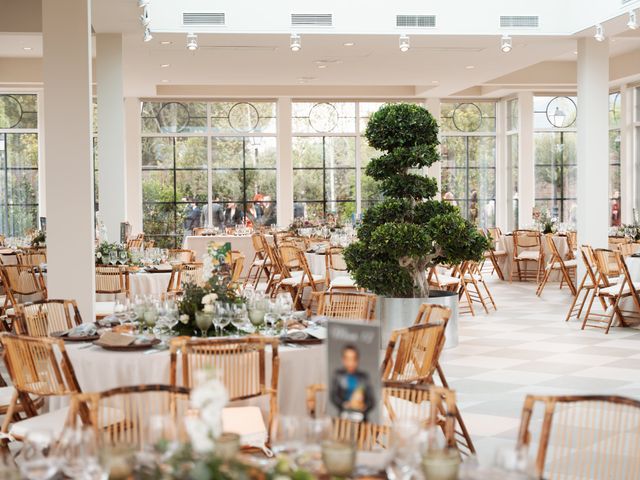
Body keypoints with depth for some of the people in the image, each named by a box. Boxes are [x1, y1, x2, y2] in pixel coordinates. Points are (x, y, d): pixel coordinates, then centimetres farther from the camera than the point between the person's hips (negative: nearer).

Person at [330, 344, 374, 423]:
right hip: (344, 417, -1)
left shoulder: (364, 377, 9)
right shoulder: (338, 375, 6)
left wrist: (364, 407, -12)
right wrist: (346, 405, -16)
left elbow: (371, 400, 9)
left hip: (361, 418, 1)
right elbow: (334, 397, 0)